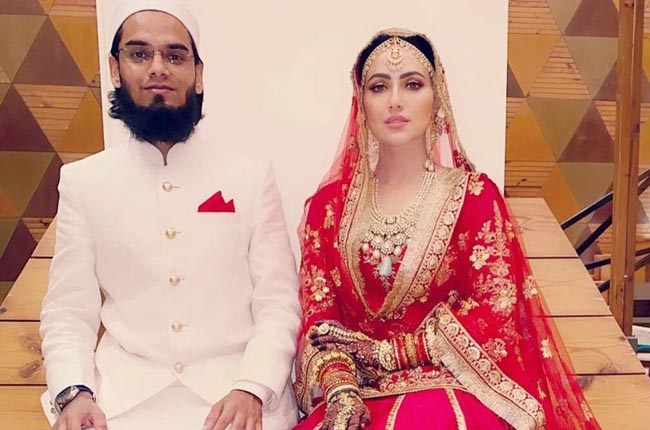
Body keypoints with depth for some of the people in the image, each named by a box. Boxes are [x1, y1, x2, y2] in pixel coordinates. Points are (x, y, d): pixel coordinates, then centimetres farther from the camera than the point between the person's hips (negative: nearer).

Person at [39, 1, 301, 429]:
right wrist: (74, 392, -12)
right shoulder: (82, 181, 6)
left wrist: (251, 389, -17)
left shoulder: (252, 176, 2)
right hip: (125, 394, 1)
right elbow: (68, 310, 5)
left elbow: (279, 303, -2)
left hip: (234, 389, 0)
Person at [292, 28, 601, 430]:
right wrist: (340, 390, -15)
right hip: (362, 396, 2)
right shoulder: (330, 203, 5)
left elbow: (494, 312, -5)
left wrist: (383, 352, -9)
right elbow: (319, 315, 2)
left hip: (450, 391, -1)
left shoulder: (475, 195, -1)